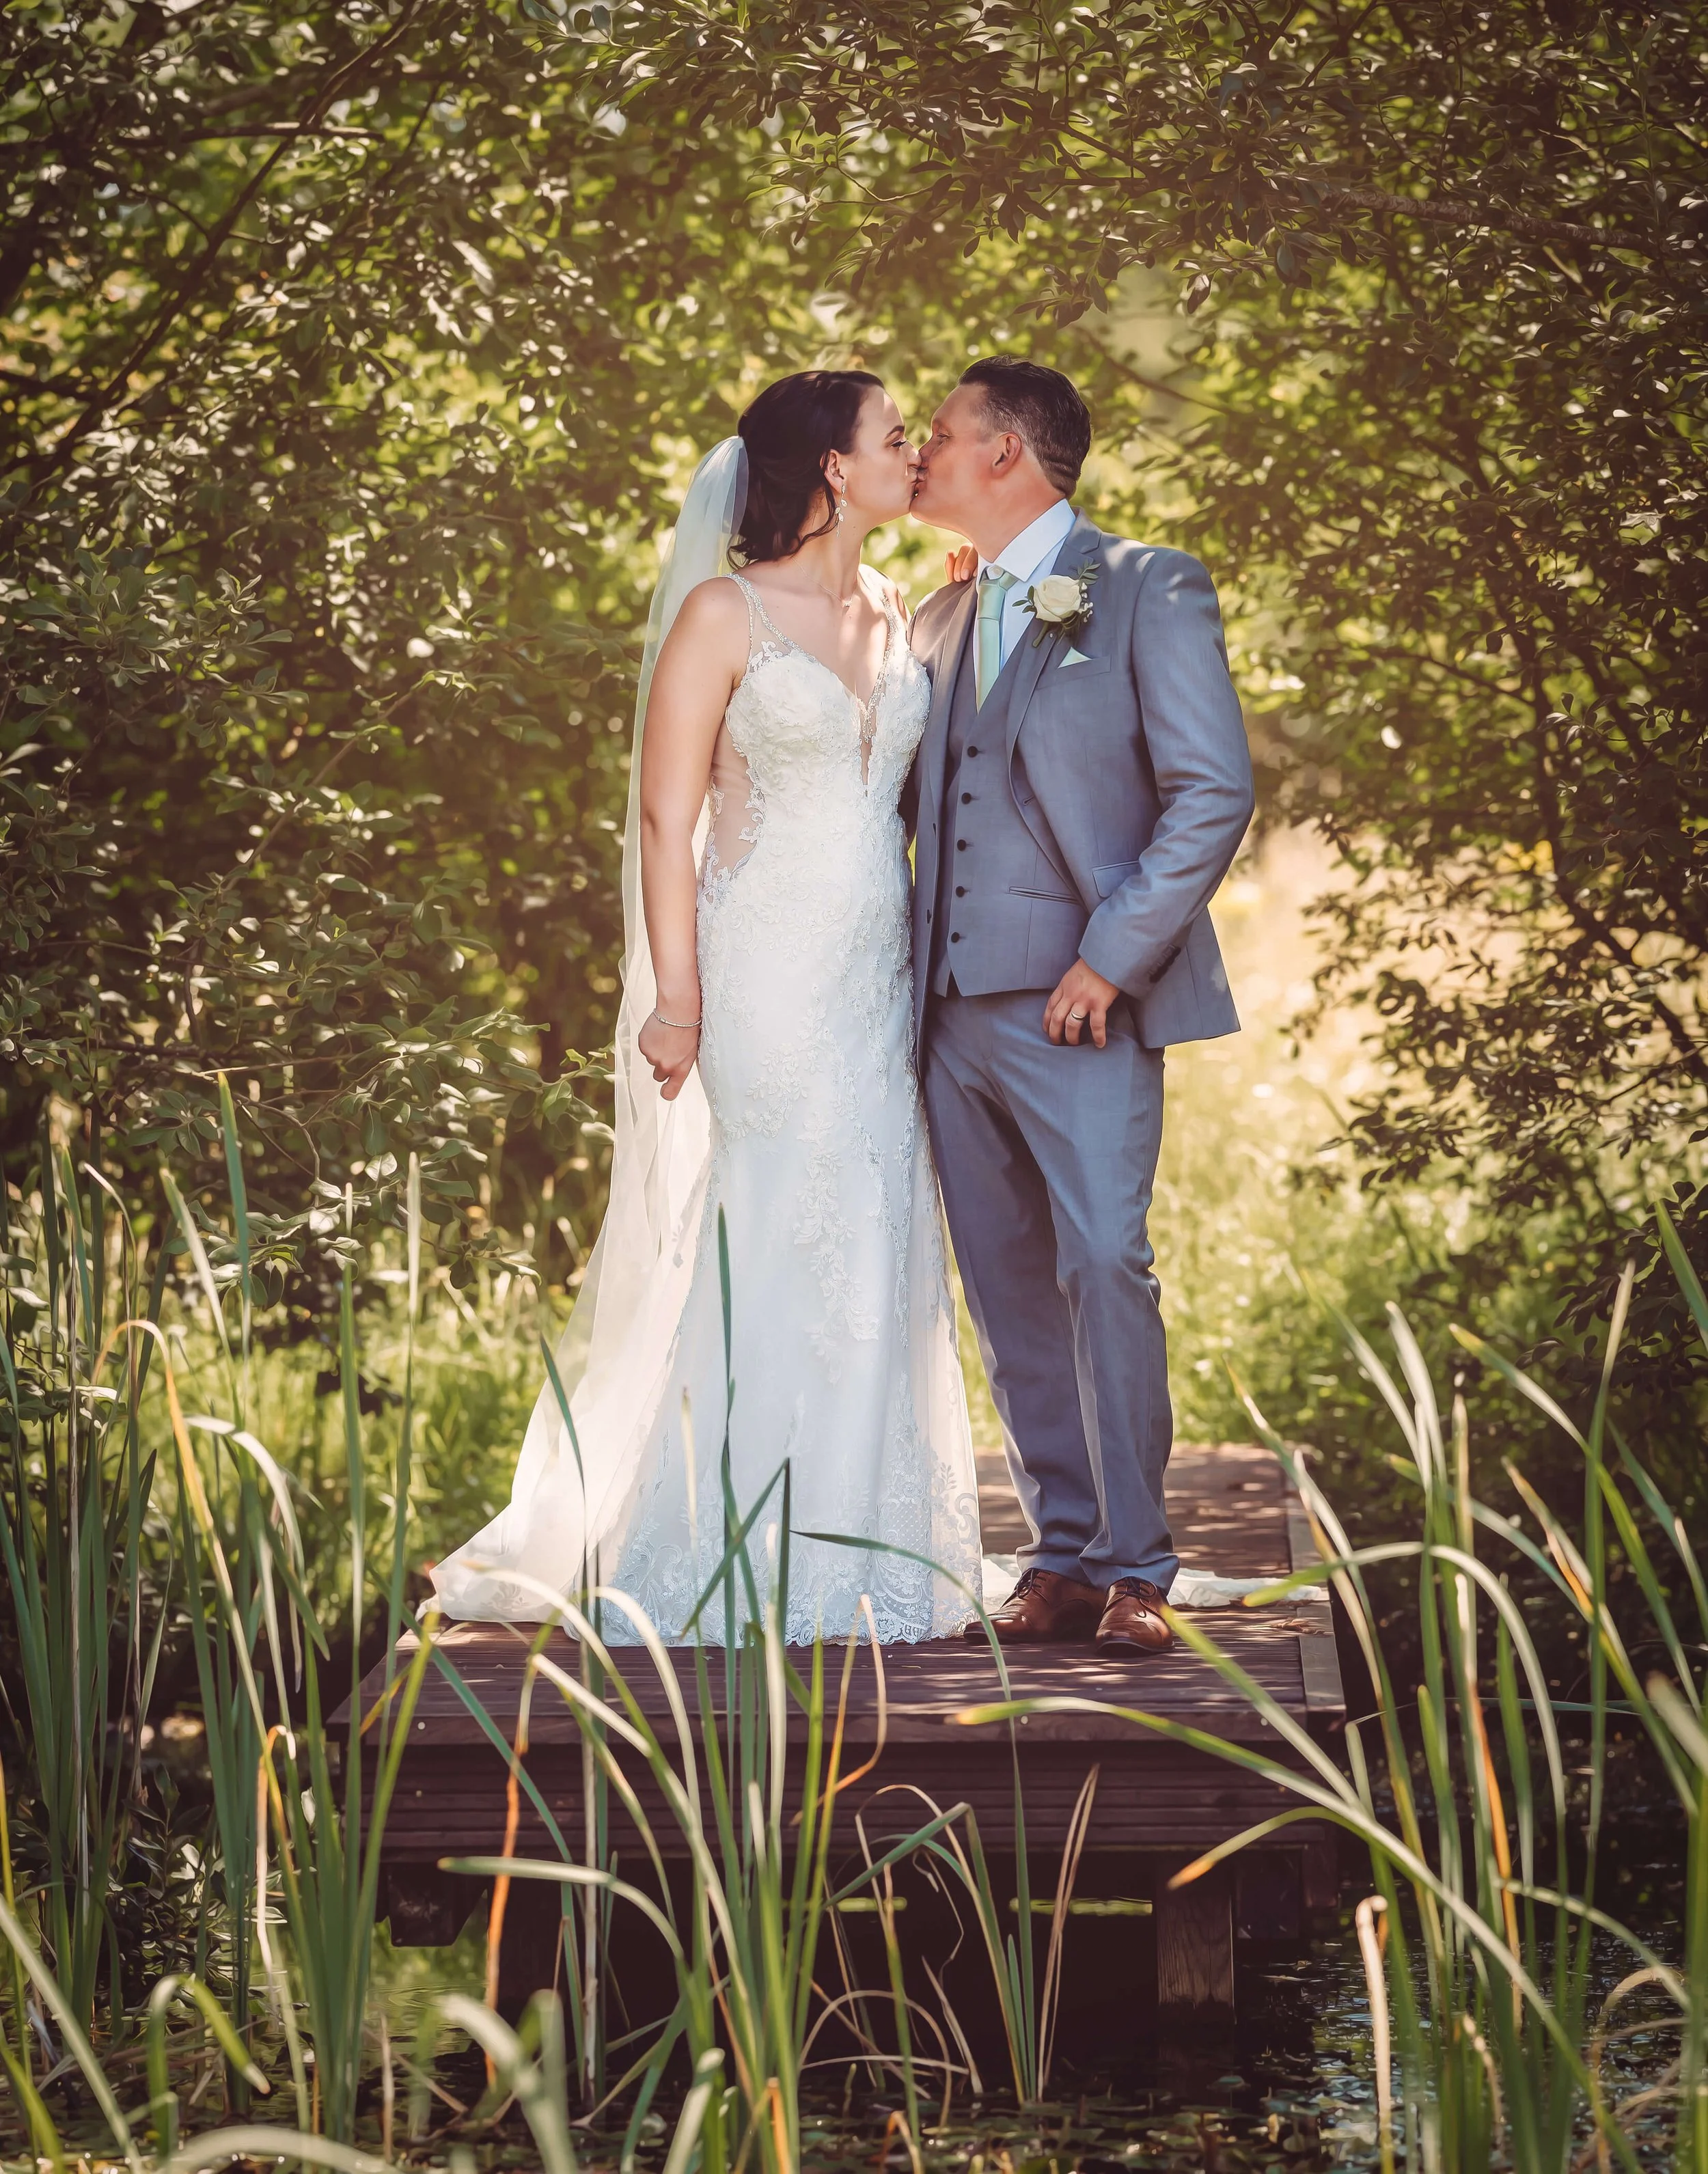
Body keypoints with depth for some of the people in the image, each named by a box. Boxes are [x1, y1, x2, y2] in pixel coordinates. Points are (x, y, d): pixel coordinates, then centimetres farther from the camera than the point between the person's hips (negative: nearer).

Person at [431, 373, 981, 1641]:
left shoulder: (896, 619, 14)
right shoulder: (725, 613, -6)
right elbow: (666, 815, -8)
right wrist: (675, 997, -13)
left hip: (878, 984, 7)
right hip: (761, 979, -6)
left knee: (874, 1264, 6)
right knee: (746, 1260, -5)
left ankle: (857, 1561, 14)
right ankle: (726, 1570, 2)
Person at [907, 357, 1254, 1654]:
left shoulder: (1150, 591, -1)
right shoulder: (935, 621, 19)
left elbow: (1214, 793, -8)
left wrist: (1112, 961, -14)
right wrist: (904, 969, 10)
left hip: (1080, 1008, -6)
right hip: (954, 1011, 6)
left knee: (1103, 1265, -14)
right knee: (1008, 1290, 5)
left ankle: (1135, 1568, -8)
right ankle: (1064, 1554, 12)